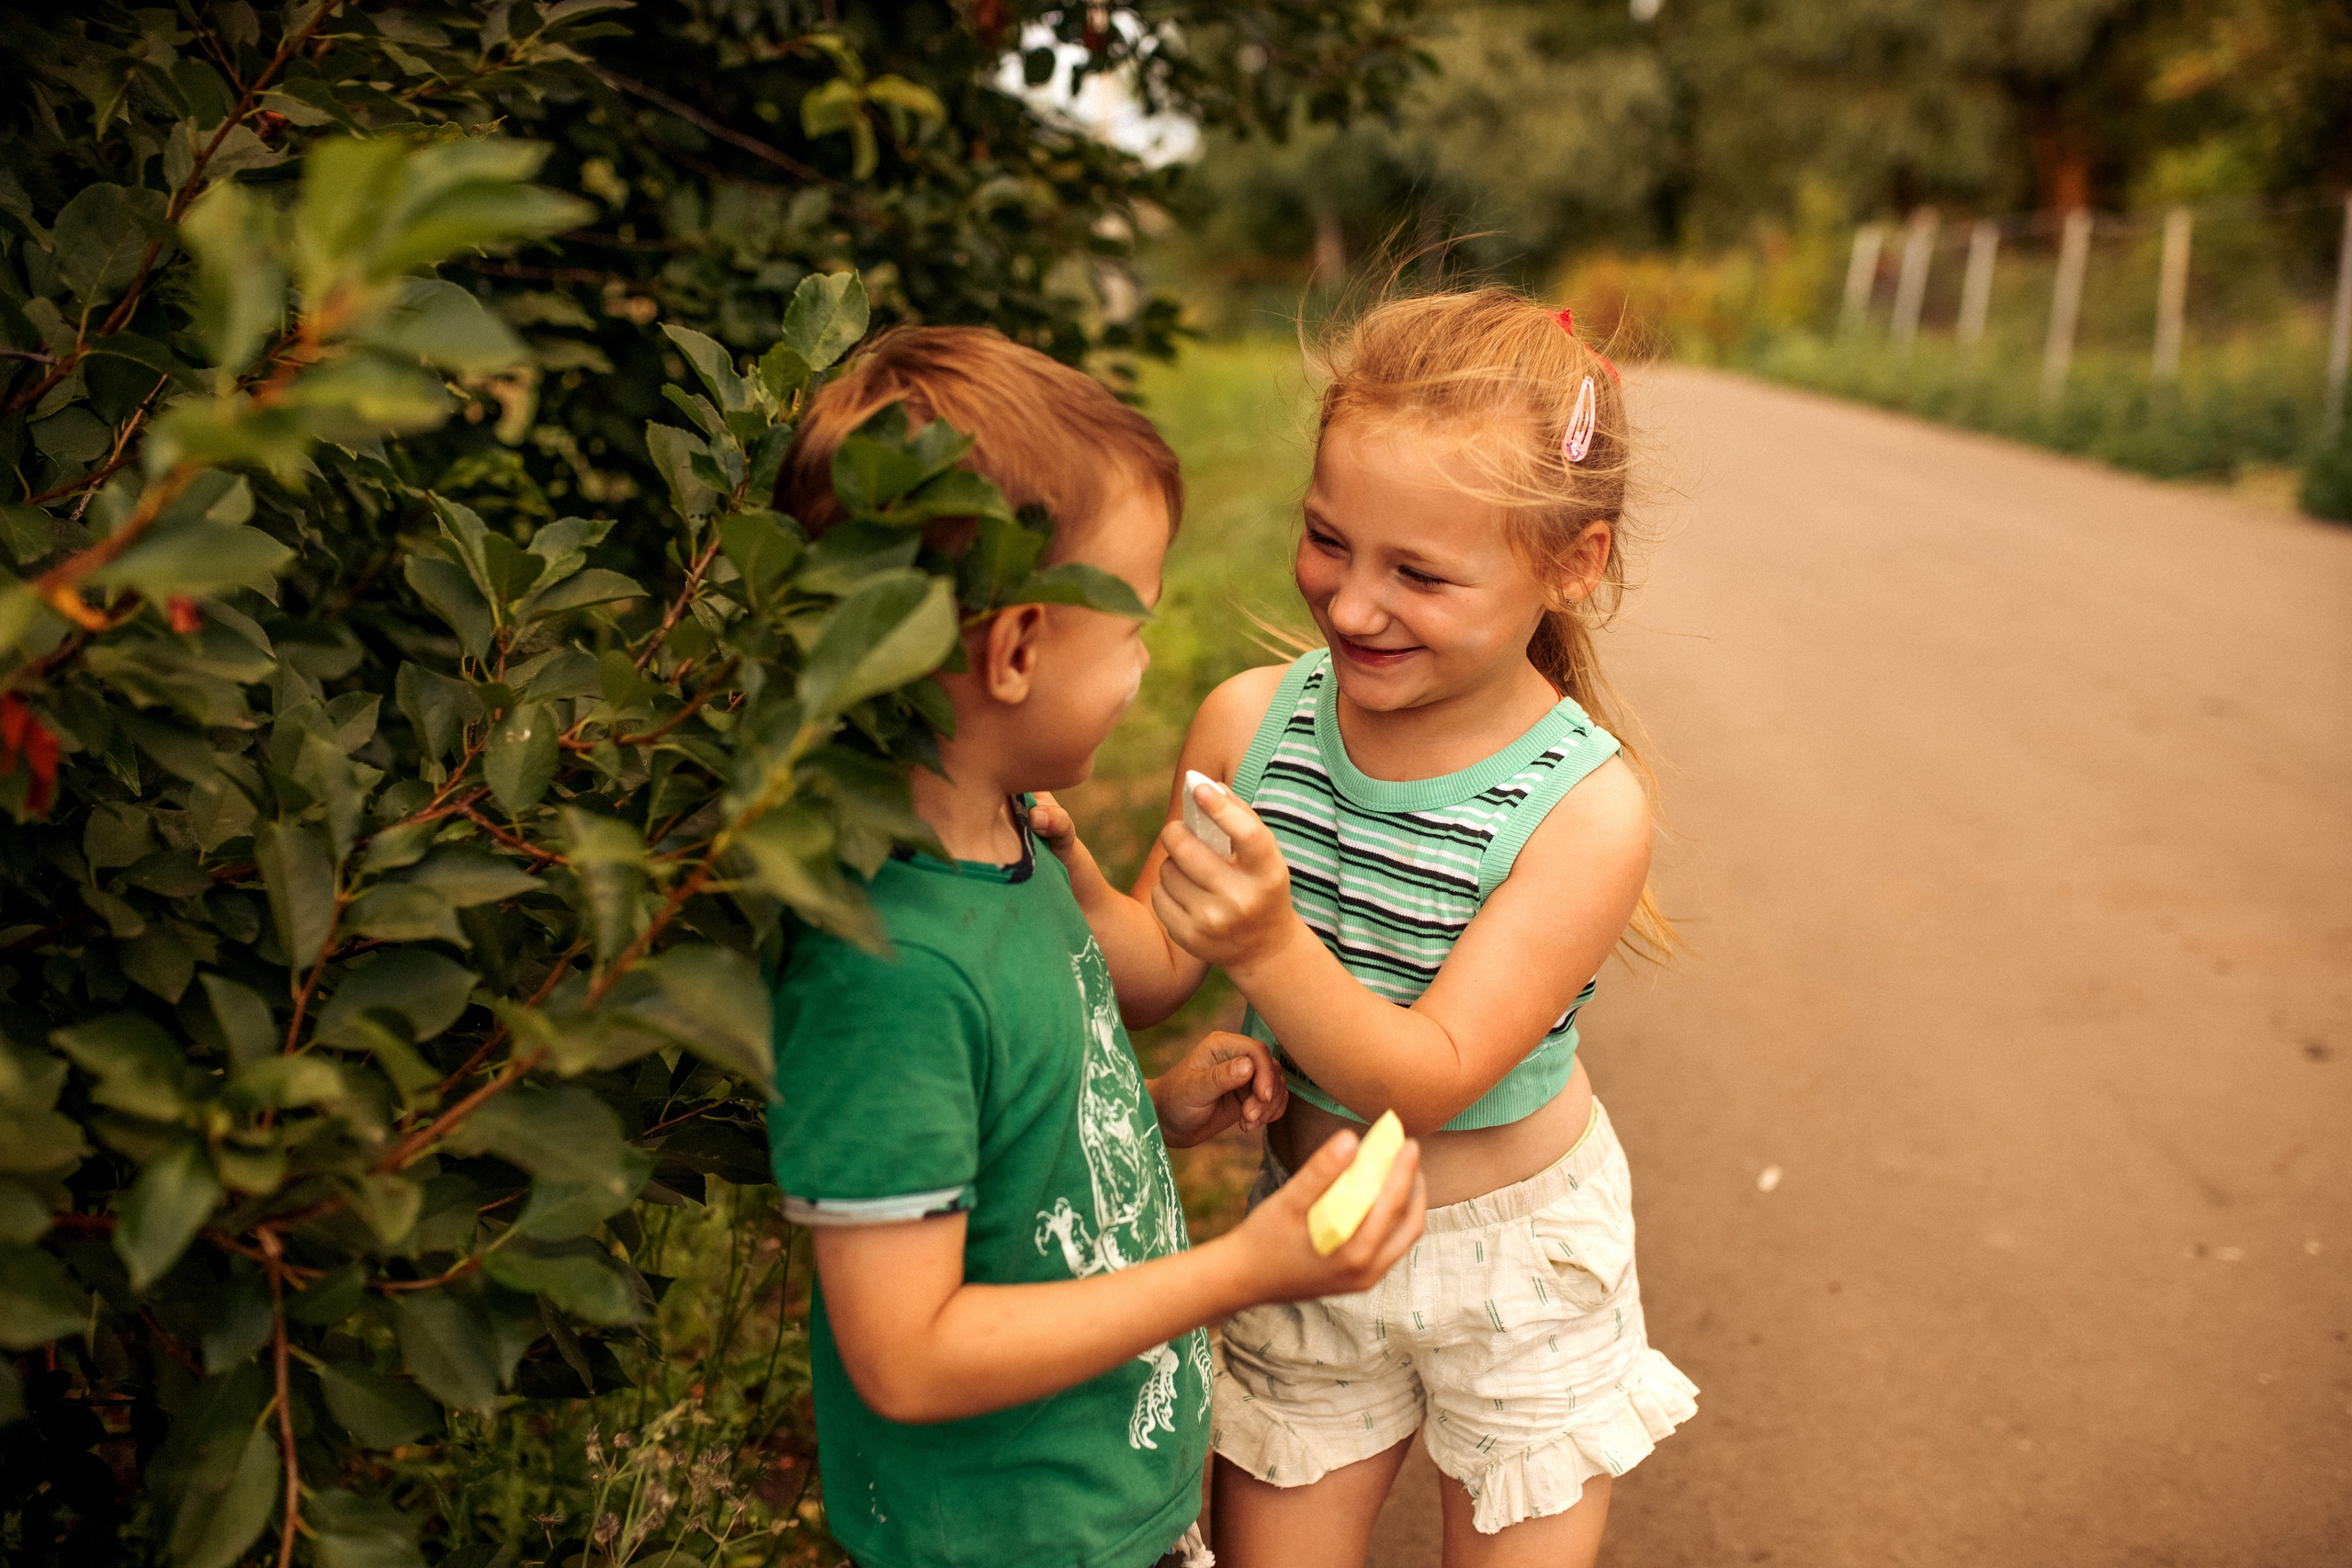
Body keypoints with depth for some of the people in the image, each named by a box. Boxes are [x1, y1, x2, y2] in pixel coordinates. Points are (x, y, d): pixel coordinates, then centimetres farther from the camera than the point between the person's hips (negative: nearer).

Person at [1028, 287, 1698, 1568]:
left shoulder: (1586, 804, -24)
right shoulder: (1251, 722, -15)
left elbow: (1426, 1084, -27)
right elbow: (1152, 983, -7)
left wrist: (1270, 945, -44)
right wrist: (1071, 878, -26)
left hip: (1516, 1261, -2)